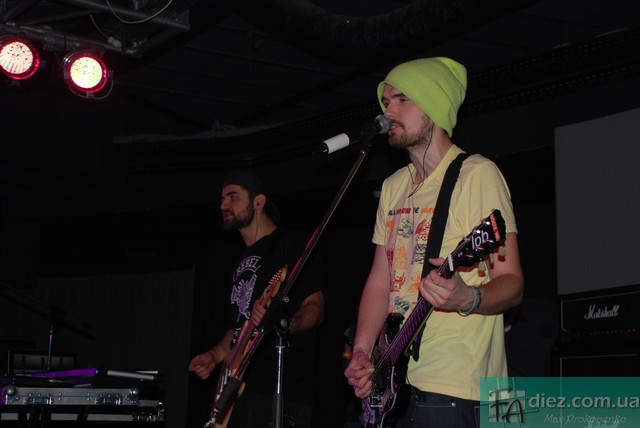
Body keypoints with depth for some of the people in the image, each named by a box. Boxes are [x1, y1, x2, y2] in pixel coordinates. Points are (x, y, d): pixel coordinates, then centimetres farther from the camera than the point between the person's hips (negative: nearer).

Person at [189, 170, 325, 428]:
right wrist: (217, 353, 13)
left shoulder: (290, 244, -3)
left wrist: (285, 325, -28)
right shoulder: (243, 261, 22)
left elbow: (315, 306, -9)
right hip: (242, 389, 8)